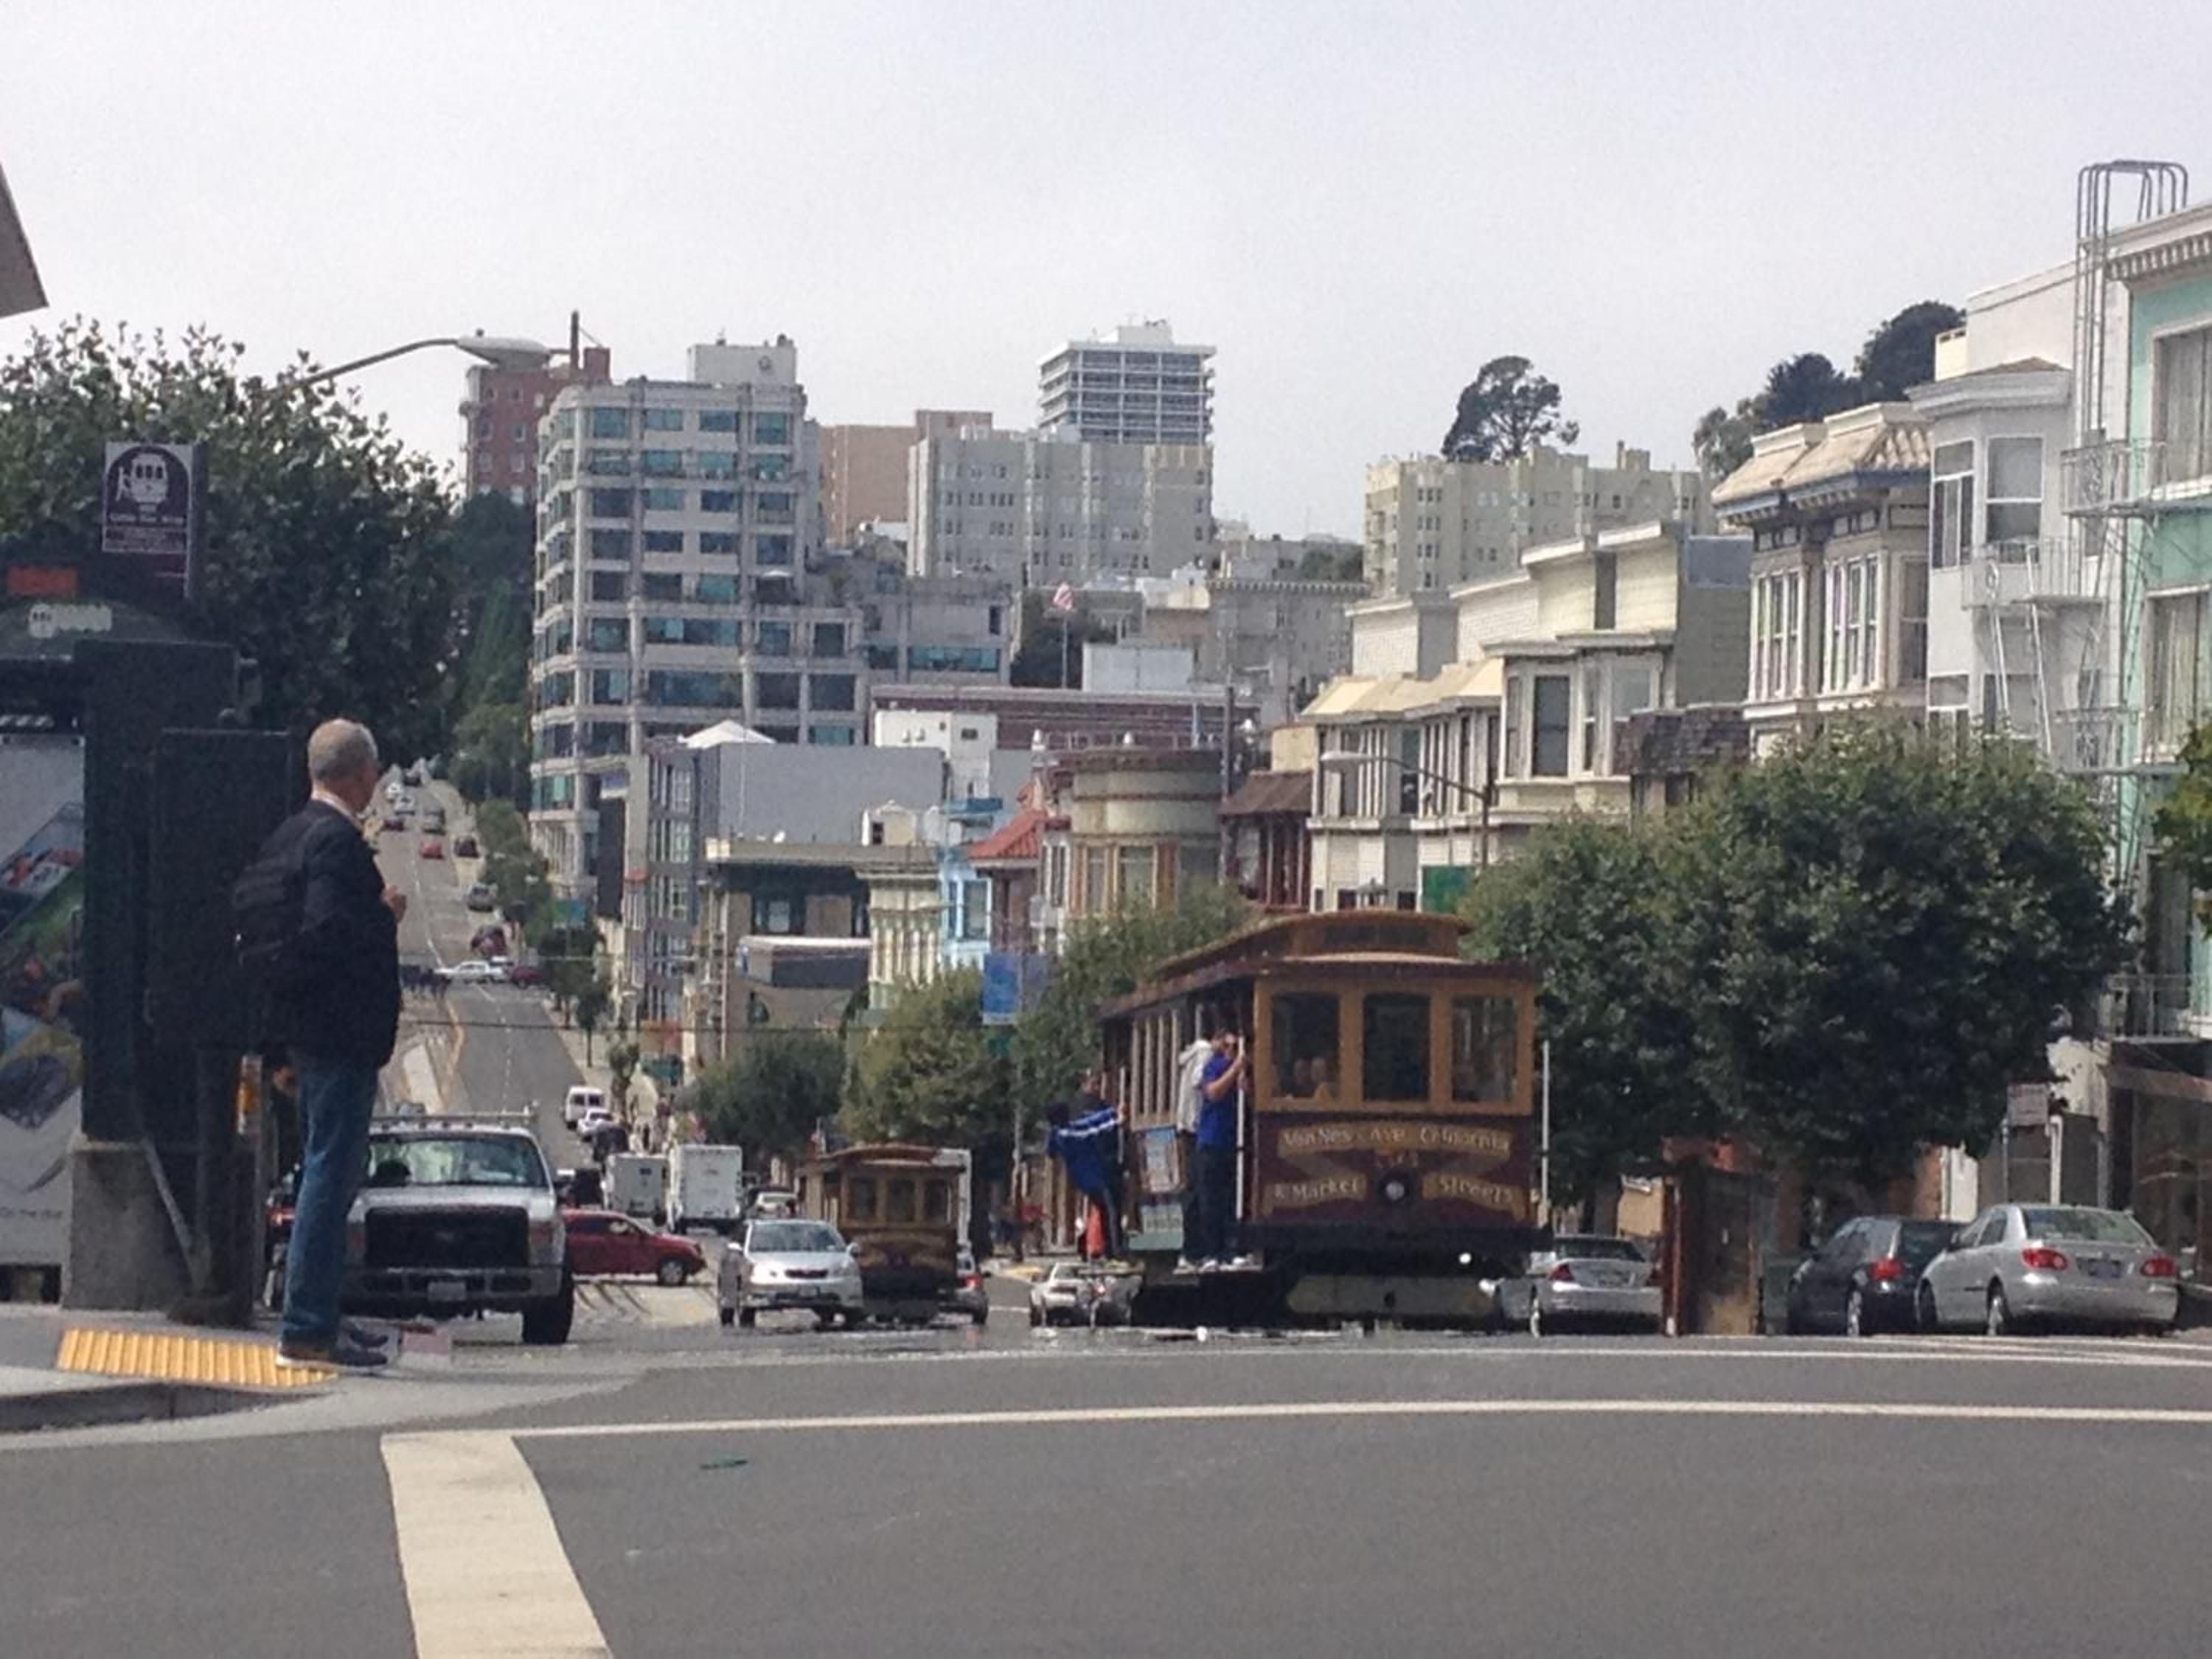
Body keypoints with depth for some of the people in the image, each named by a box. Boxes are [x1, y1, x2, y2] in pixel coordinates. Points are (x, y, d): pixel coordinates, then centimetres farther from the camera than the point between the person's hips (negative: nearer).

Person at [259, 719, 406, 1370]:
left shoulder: (286, 835, 12)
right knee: (331, 1173, -7)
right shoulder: (337, 839, -17)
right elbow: (329, 930, -28)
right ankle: (307, 1329, -6)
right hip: (341, 1031, -10)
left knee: (328, 1170, 18)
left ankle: (315, 1316, 26)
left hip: (302, 1024, 10)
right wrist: (386, 915, -12)